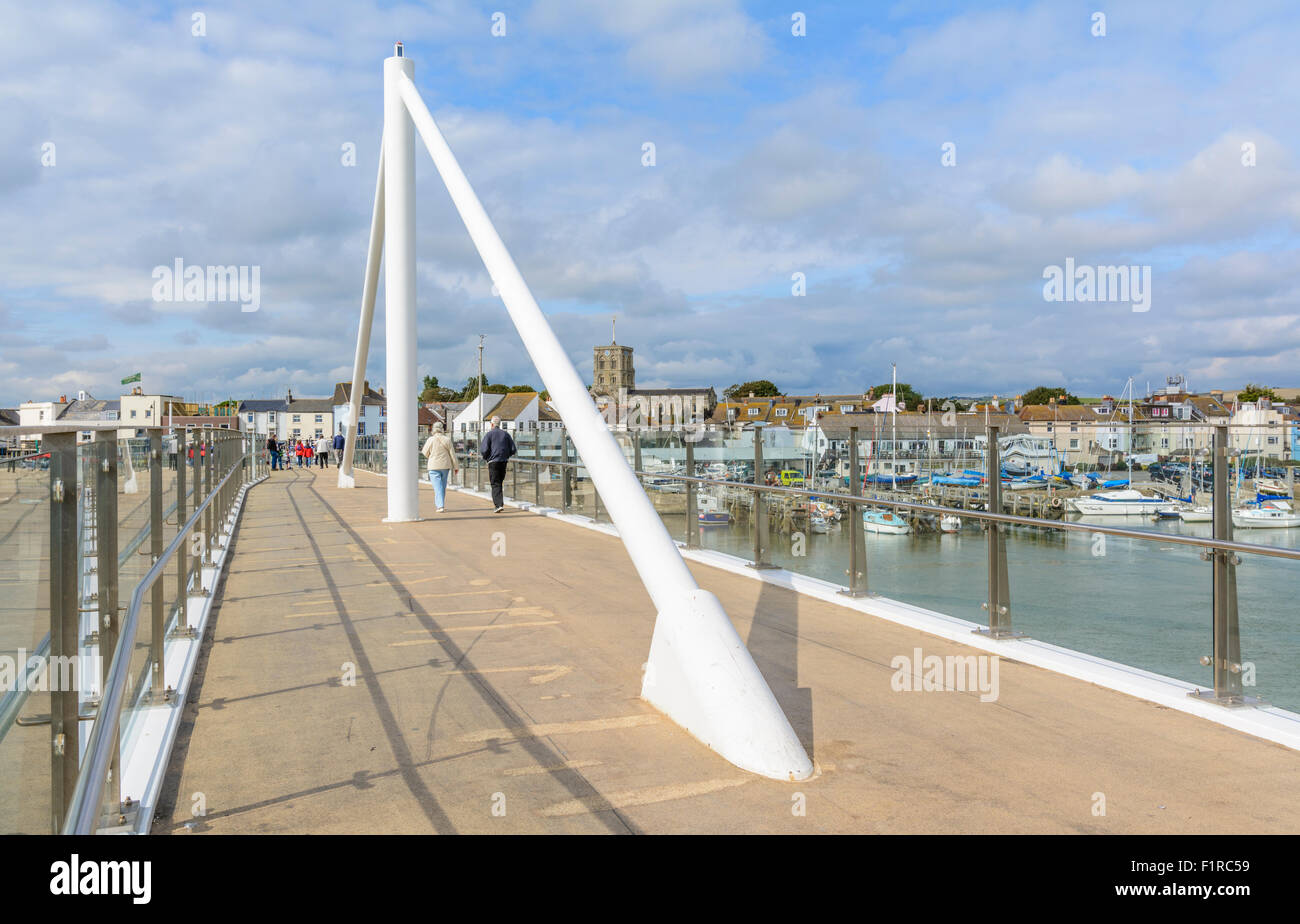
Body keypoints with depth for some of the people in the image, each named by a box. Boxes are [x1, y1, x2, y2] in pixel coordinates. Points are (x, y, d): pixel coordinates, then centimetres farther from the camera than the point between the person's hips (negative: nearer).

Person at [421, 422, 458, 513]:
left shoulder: (430, 440, -9)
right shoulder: (447, 440, -3)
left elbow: (425, 453, 1)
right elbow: (452, 454, 0)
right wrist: (455, 467, 6)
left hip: (434, 466, -3)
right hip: (445, 465, 3)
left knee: (438, 487, -3)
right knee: (443, 486, 16)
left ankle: (440, 506, -15)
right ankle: (438, 504, 26)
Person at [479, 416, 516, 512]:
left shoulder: (489, 434, -4)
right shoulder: (506, 434, 10)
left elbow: (484, 450, -12)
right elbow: (513, 449, 7)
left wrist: (485, 457, 8)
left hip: (493, 462, -4)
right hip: (504, 462, 4)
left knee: (495, 484, -5)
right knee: (500, 483, 17)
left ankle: (499, 504, -16)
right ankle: (498, 502, 20)